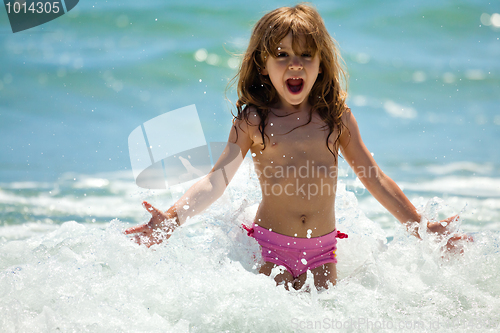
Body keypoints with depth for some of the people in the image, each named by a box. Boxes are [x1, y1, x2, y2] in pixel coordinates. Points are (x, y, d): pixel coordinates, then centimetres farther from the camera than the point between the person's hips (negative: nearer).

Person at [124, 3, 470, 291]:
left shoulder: (338, 117, 1)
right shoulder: (253, 121, -5)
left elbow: (374, 178, 8)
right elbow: (217, 179, -12)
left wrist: (420, 225, 7)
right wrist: (173, 217, -28)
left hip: (322, 250, 2)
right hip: (269, 248, -2)